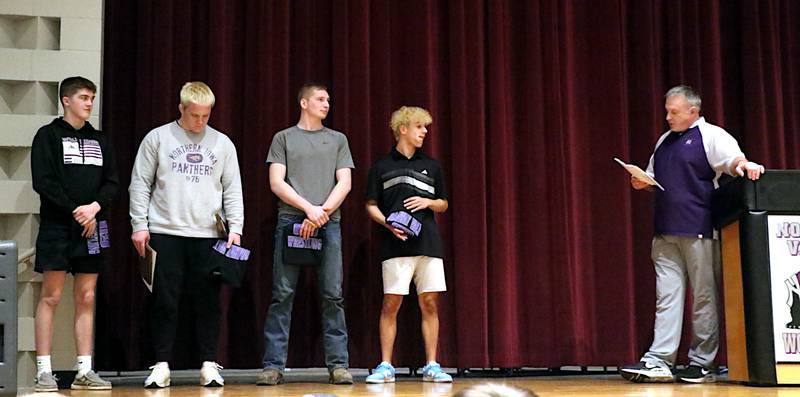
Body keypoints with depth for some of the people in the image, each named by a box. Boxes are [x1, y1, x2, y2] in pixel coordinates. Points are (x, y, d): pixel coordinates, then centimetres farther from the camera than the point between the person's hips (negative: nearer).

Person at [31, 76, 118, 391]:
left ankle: (85, 371, 7)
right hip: (57, 226, -4)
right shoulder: (49, 135, 1)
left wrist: (95, 207, -8)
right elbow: (43, 181, -8)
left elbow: (112, 182, 10)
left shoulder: (100, 140, 16)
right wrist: (75, 211, -13)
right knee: (51, 296, -4)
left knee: (86, 297, 4)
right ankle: (44, 371, -1)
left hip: (92, 226, 5)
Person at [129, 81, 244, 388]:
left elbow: (233, 190, 9)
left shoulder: (222, 143, 10)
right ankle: (161, 365, 8)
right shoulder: (157, 138, 5)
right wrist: (139, 224, -2)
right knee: (165, 301, 0)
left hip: (208, 235, 1)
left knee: (208, 302, 3)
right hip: (165, 233, -1)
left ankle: (209, 365, 10)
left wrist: (235, 228, -1)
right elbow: (140, 184, 5)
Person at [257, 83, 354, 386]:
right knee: (282, 295, -5)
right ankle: (273, 366, -3)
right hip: (290, 221, -1)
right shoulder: (283, 138, 13)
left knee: (333, 295, -3)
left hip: (329, 222, 2)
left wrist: (322, 212, -7)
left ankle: (338, 365, 0)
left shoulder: (338, 139, 18)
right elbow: (276, 183, 2)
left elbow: (344, 183, 8)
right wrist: (309, 208, -10)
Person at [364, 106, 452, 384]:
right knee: (390, 304, -4)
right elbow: (371, 206, 7)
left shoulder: (431, 166, 15)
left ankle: (431, 366, 7)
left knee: (430, 303, 1)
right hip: (395, 244, -3)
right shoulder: (382, 167, 7)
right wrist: (388, 223, -12)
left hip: (428, 243, 3)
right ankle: (385, 366, 3)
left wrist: (428, 202, -2)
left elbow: (443, 204, 20)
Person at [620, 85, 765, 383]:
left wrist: (744, 164, -39)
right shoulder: (664, 141, 20)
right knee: (666, 297, 3)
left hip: (699, 230, -6)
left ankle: (702, 364, 7)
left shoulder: (710, 136, -1)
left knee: (704, 297, 1)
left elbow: (733, 158, -16)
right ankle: (659, 361, 2)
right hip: (665, 232, 7)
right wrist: (642, 182, 6)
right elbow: (654, 178, 28)